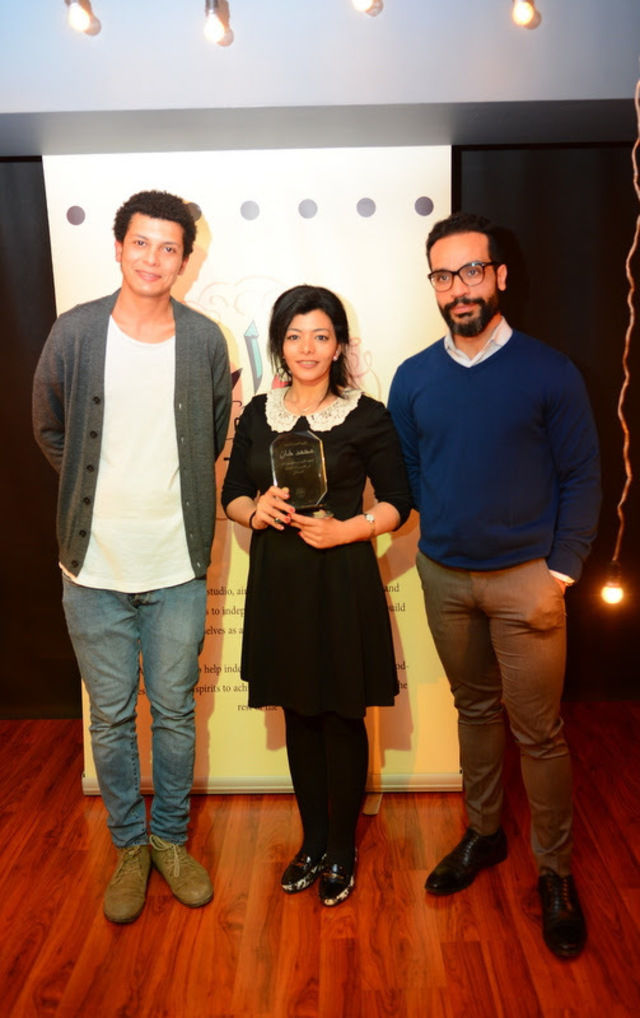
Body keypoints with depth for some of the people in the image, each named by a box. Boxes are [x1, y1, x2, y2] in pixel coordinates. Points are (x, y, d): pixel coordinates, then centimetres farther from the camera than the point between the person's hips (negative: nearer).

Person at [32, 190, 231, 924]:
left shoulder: (205, 341, -3)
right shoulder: (75, 332, -4)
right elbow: (49, 429, 9)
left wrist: (169, 490, 7)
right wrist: (97, 487, 6)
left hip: (178, 566, 0)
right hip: (96, 566, 0)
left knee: (174, 712, 13)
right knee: (111, 718, 12)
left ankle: (171, 838, 35)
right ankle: (129, 847, 34)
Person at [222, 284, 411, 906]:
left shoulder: (367, 417, -4)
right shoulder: (258, 414, 7)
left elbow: (397, 503, -2)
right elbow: (231, 495, 11)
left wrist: (345, 529, -18)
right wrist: (256, 510, -11)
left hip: (342, 581, -3)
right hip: (277, 580, 4)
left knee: (342, 717, 6)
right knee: (298, 714, 15)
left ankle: (342, 849, 27)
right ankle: (313, 839, 34)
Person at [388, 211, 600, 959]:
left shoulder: (548, 372, -8)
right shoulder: (412, 379, 1)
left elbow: (581, 478, -6)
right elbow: (408, 476, 8)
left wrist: (559, 576, -10)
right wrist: (439, 538, 3)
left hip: (525, 576, -3)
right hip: (443, 575, 3)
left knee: (537, 729, 5)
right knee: (474, 708, 18)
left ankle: (554, 870, 25)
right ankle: (483, 833, 37)